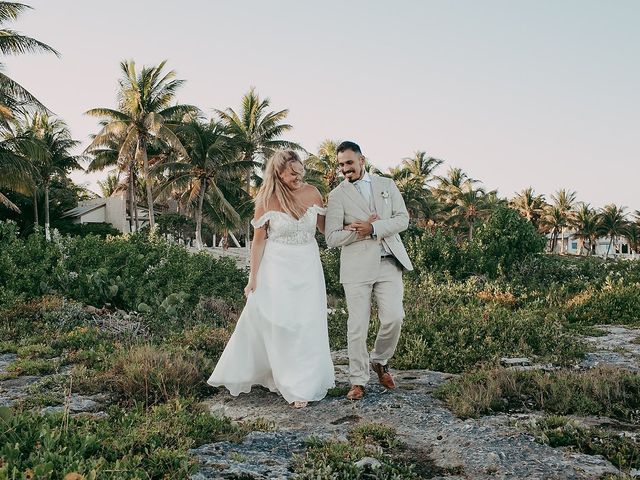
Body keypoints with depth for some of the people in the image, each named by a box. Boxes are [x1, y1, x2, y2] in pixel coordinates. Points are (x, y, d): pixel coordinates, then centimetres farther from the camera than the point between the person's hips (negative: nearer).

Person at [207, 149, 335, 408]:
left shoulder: (312, 193, -2)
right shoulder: (267, 200, -9)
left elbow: (325, 228, 10)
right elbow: (259, 241, -4)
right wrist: (253, 278, -3)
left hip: (308, 266, 3)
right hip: (277, 268, -2)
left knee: (308, 326, 4)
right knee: (276, 324, 3)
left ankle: (303, 385, 17)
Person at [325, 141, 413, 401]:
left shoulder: (387, 185, 12)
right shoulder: (337, 195, 5)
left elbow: (403, 219, 3)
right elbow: (331, 238, 0)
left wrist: (372, 228, -10)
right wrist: (359, 231, -11)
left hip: (389, 263, 2)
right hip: (357, 267, -2)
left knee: (394, 318, -7)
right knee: (357, 326, -1)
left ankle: (380, 361, 21)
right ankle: (358, 381, 12)